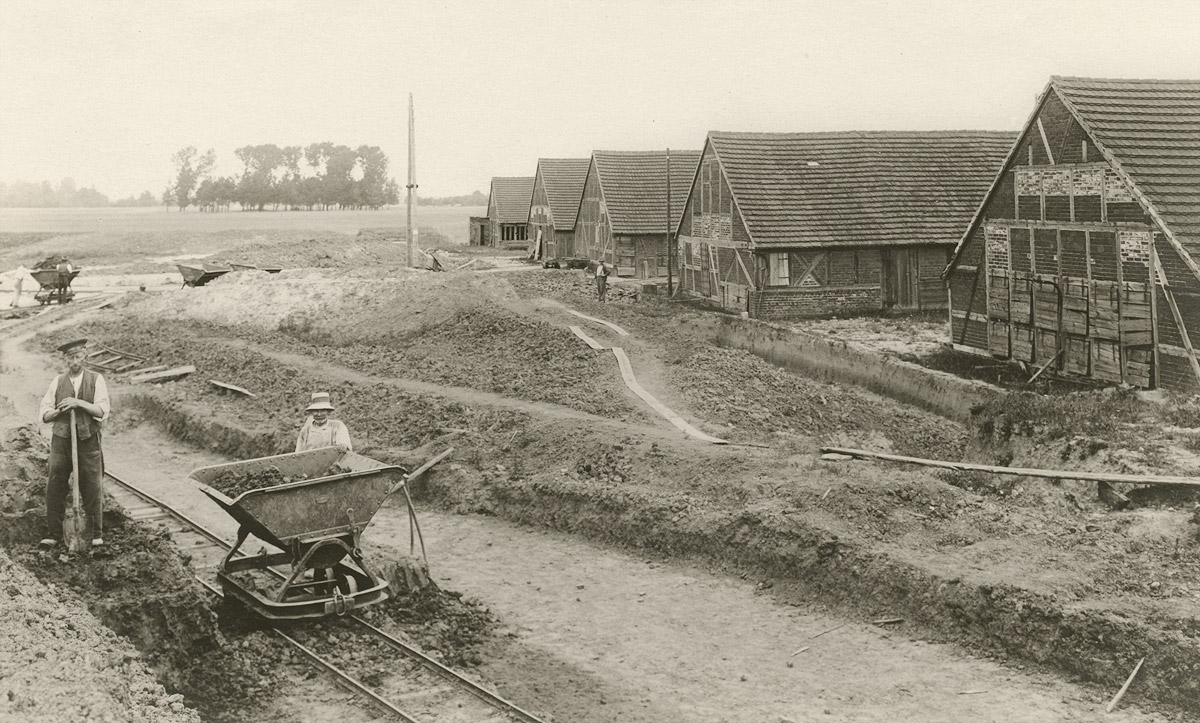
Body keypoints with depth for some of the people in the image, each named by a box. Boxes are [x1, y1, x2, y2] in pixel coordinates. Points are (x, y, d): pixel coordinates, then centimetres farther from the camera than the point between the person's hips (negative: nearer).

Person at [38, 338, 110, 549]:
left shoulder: (96, 380, 3)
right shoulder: (57, 382, 9)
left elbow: (103, 410, -6)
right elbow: (45, 415, 8)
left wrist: (79, 403, -18)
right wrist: (59, 411, -13)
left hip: (88, 439, -2)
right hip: (61, 439, 2)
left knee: (92, 489, 0)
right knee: (55, 488, 0)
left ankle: (96, 533, 10)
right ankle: (53, 534, 7)